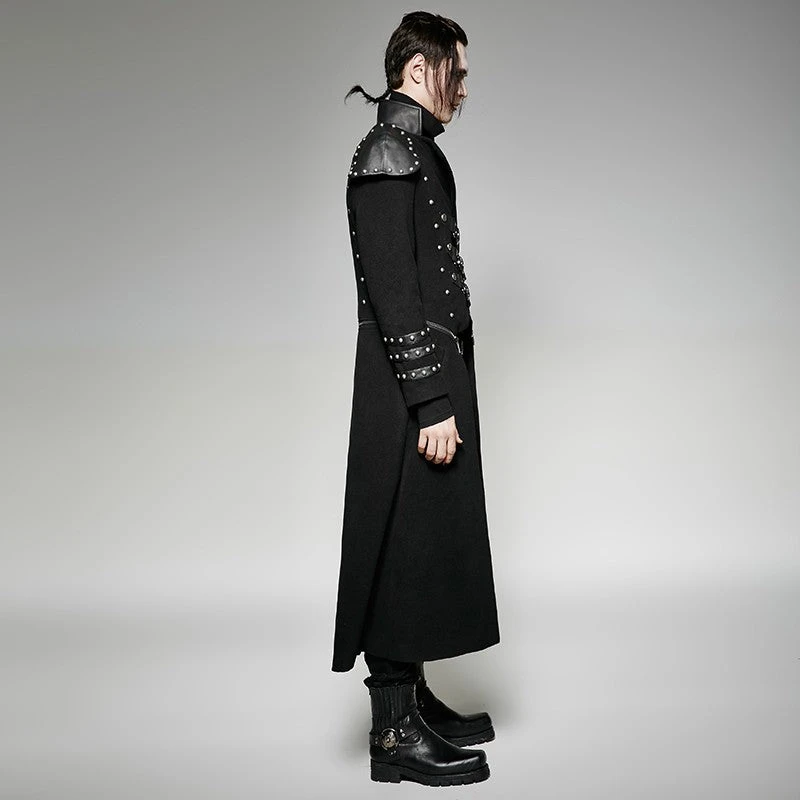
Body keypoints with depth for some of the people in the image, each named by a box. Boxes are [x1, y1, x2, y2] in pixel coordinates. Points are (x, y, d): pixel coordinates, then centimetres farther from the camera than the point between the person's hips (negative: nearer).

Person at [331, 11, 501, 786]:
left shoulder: (416, 151, 18)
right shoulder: (388, 152, -12)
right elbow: (392, 292, -20)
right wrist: (431, 403, -21)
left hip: (435, 377, 10)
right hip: (410, 387, -10)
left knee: (427, 545, 15)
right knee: (406, 546, -3)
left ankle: (412, 697, 27)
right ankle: (395, 731, 8)